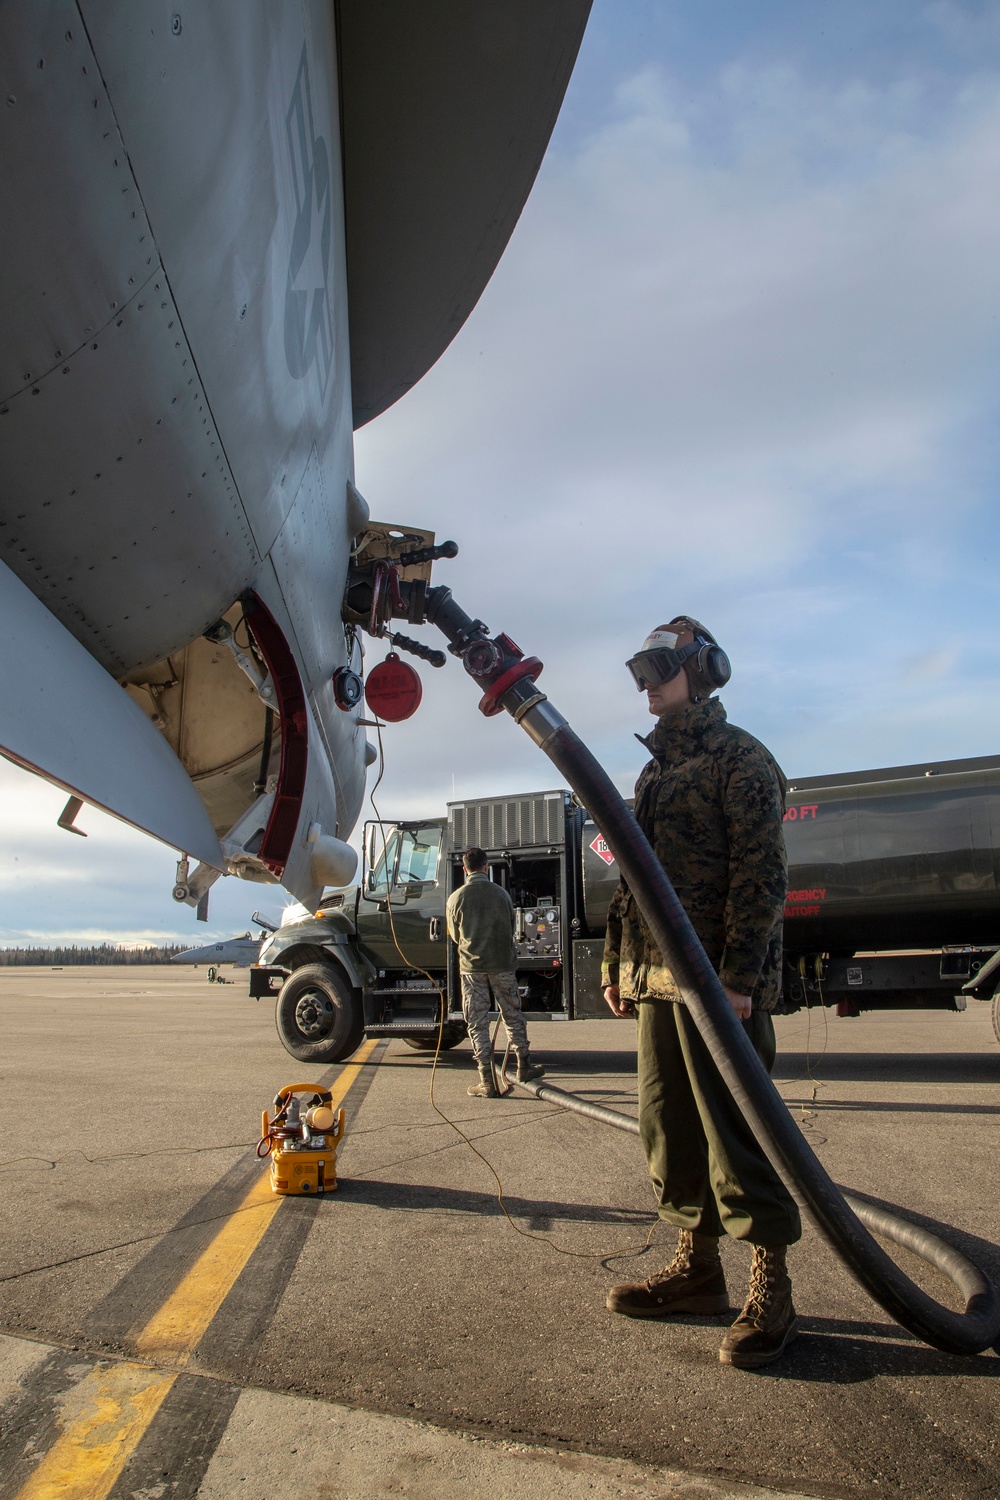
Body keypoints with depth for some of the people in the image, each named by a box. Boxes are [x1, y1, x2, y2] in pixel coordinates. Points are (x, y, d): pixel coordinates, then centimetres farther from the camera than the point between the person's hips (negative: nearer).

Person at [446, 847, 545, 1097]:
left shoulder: (456, 898, -5)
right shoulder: (501, 893, -1)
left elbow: (455, 935, 8)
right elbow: (511, 929, 10)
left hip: (471, 967, -1)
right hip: (502, 964, 1)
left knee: (477, 1024, 5)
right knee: (513, 1015, 17)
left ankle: (487, 1082, 6)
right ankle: (523, 1066, 27)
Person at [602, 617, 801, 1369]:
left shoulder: (740, 758, -5)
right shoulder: (656, 770, 21)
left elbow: (762, 874, -14)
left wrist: (739, 976, -20)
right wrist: (619, 964, 17)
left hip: (719, 982, -8)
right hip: (658, 978, 8)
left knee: (735, 1129, -3)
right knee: (669, 1126, 12)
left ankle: (771, 1289, 9)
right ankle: (698, 1265, 25)